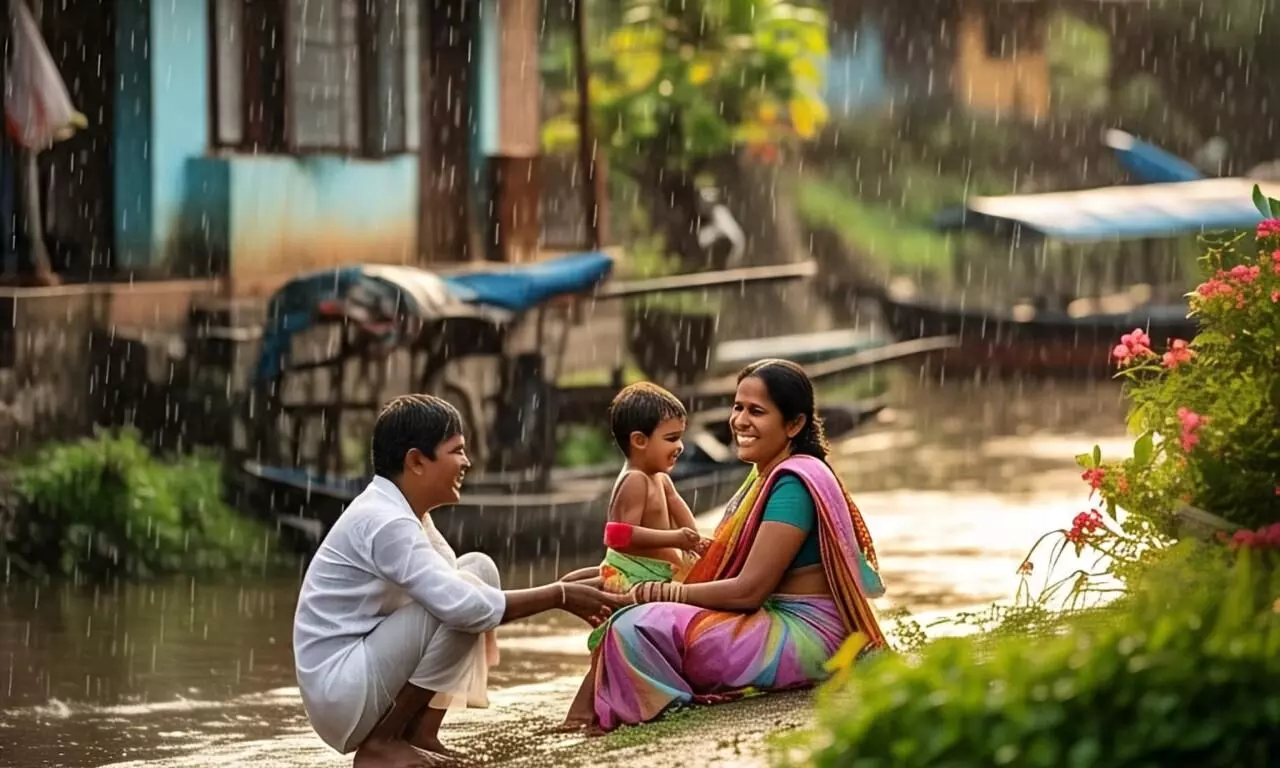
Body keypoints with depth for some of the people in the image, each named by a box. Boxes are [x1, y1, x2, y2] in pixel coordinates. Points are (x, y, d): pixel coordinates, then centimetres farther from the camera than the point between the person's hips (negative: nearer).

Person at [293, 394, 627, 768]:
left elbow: (454, 594, 15)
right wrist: (560, 596, -19)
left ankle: (420, 735, 2)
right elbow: (463, 606, -28)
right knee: (465, 596, -21)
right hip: (340, 694, -10)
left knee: (478, 570, 7)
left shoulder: (394, 514, 12)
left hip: (359, 674, 10)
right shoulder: (387, 523, -20)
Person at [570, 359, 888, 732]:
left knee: (636, 628, -21)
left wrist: (670, 592, -9)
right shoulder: (766, 476, 14)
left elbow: (749, 589, -20)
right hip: (775, 622, 11)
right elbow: (740, 570, 11)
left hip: (801, 637, -11)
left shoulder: (793, 484, -17)